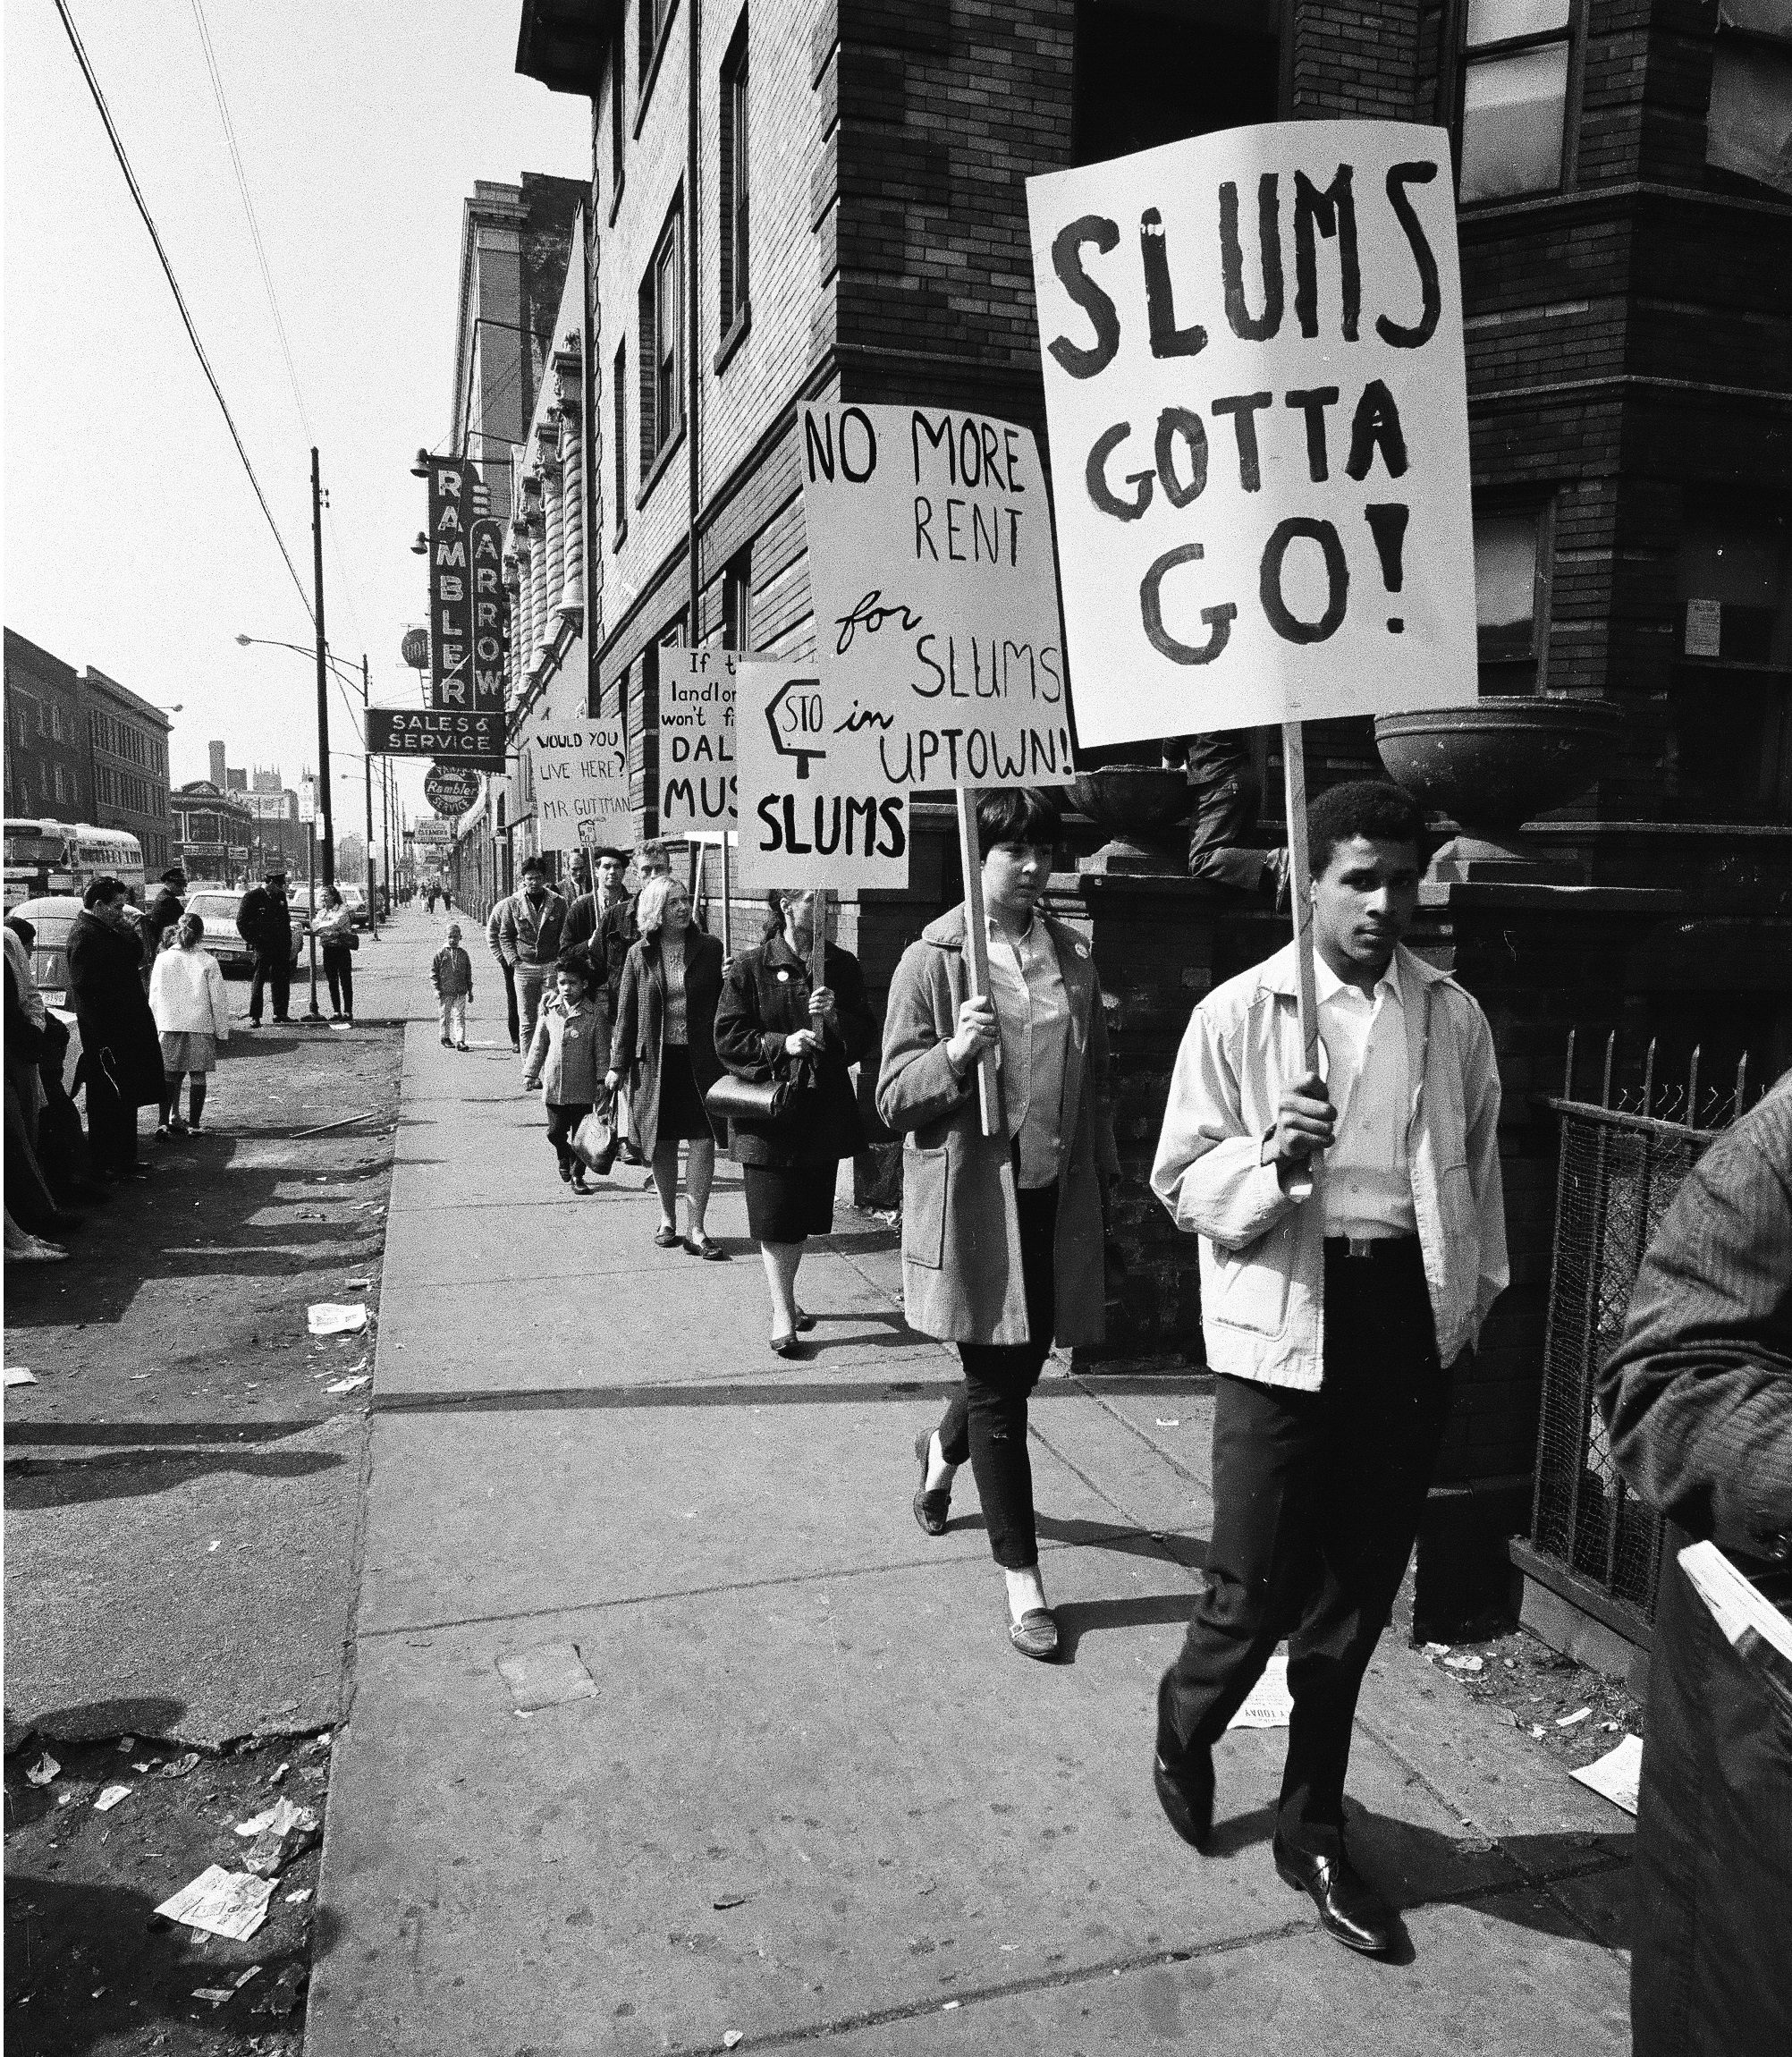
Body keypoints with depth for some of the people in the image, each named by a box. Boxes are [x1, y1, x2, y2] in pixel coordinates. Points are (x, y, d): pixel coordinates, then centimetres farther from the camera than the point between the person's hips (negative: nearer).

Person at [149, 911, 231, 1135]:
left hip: (169, 1025, 2)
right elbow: (218, 999, -3)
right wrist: (223, 1031, 5)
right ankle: (194, 1124, 9)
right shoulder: (208, 961, -5)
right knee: (198, 1076, 6)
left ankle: (166, 1122, 0)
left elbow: (154, 998, 6)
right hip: (201, 1025, -2)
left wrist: (156, 1026, 16)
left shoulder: (163, 959, 1)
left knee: (170, 1075, 10)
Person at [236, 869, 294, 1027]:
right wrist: (253, 941, -9)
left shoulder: (280, 896, 12)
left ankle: (280, 1013, 18)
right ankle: (254, 1017, 2)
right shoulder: (253, 896, -7)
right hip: (263, 947, -6)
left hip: (281, 947, 6)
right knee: (258, 980, -2)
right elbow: (241, 922, -6)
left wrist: (289, 945, 13)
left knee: (282, 980, 9)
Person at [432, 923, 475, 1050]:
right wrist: (437, 989, -7)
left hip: (461, 992, 2)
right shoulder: (441, 953, 0)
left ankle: (460, 1041, -8)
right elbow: (433, 971, 1)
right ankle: (445, 1037, 24)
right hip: (445, 992, -2)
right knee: (446, 1016, 9)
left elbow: (468, 973, 15)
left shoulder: (463, 954, 9)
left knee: (460, 1016, -5)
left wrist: (470, 991, 13)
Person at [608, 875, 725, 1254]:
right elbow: (626, 1013, 5)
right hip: (655, 1061, 1)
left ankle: (696, 1227, 3)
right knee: (662, 1142, 9)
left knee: (702, 1139, -5)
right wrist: (618, 1065, 3)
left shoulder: (710, 949, 1)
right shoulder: (639, 955, 2)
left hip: (701, 1060, -1)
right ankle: (667, 1218, 27)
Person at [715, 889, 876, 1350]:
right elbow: (728, 1038, -5)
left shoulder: (842, 966, 5)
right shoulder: (750, 968, -4)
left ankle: (787, 1295, 34)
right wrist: (781, 1043, -18)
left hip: (825, 1111, 4)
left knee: (805, 1215, 14)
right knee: (775, 1221, -1)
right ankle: (782, 1313, 10)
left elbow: (865, 1037, 3)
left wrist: (835, 1014, -17)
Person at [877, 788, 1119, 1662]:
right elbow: (894, 1098, -7)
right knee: (997, 1387, 4)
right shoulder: (932, 960, -7)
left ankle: (943, 1447, 50)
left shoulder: (1073, 958, 7)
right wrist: (954, 1054, -25)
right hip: (972, 1194, -4)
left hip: (1054, 1194, 5)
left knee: (1021, 1364, 16)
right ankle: (1022, 1579, 19)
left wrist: (1101, 1168, 13)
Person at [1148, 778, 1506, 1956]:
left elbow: (1479, 1167, 16)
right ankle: (1186, 1729, 37)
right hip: (1285, 1327, -3)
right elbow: (1181, 1184, -5)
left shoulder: (1455, 1017, 6)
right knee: (1259, 1589, 2)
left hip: (1412, 1322, 4)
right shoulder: (1238, 1013, -5)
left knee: (1358, 1594, 13)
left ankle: (1315, 1833, 33)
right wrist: (1273, 1160, -22)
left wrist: (1482, 1293, 14)